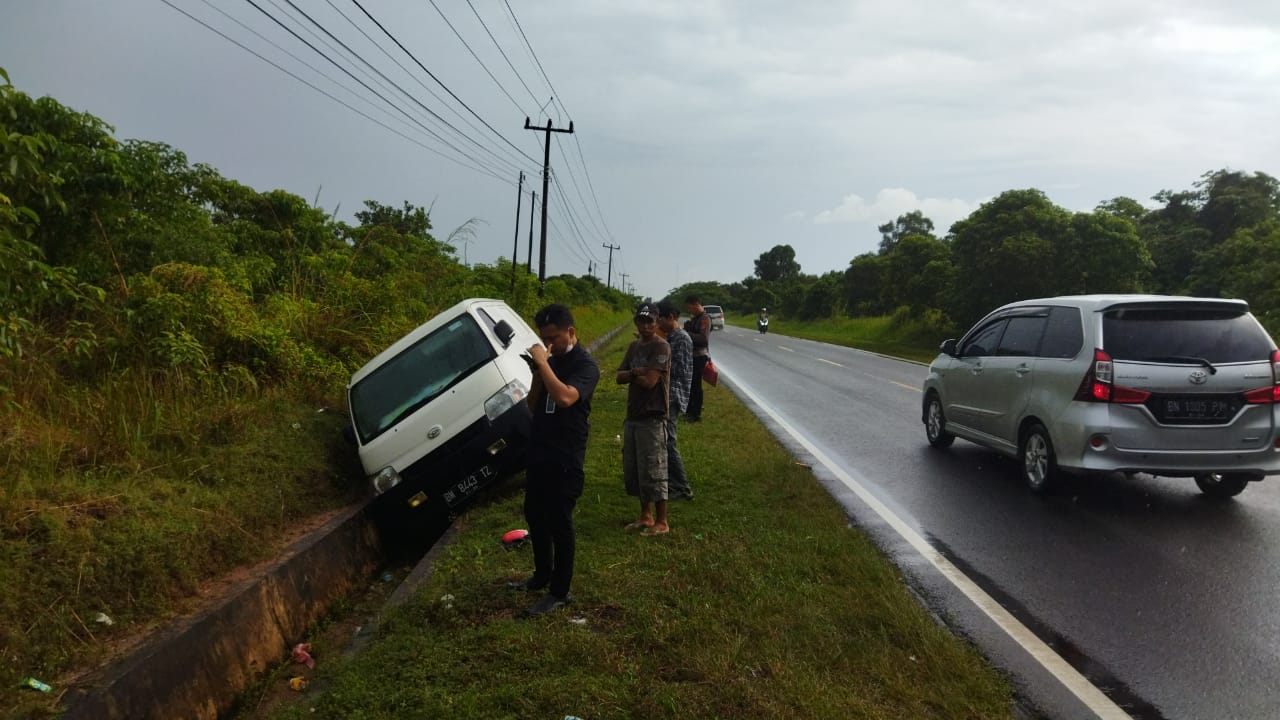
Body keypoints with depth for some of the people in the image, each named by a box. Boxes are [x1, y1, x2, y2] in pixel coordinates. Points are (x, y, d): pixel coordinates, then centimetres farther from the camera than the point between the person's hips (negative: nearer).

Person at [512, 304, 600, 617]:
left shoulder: (585, 364, -13)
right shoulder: (551, 361, 10)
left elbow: (565, 397, -31)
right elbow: (533, 405, 10)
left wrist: (543, 363, -25)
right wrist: (538, 371, -5)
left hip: (565, 458, -8)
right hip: (538, 452, 8)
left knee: (559, 523, -2)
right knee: (534, 516, 17)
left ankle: (560, 593, 8)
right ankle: (542, 576, 34)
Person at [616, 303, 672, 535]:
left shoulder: (661, 347, -12)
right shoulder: (634, 346, 14)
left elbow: (649, 381, -20)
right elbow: (619, 377, 8)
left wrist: (631, 375, -2)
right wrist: (634, 373, -12)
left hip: (653, 417, -8)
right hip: (633, 415, 9)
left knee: (653, 472, -4)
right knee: (633, 470, 14)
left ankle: (662, 522, 6)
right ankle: (646, 517, 27)